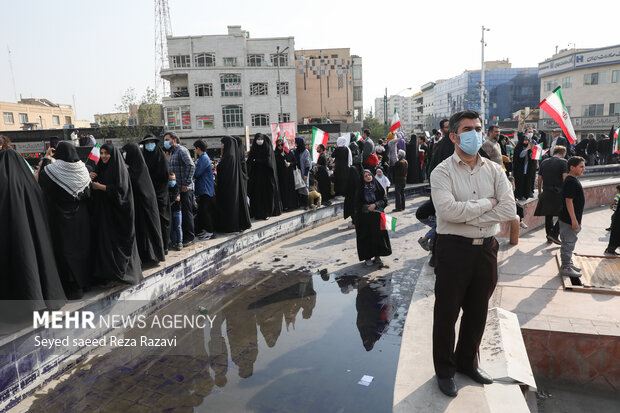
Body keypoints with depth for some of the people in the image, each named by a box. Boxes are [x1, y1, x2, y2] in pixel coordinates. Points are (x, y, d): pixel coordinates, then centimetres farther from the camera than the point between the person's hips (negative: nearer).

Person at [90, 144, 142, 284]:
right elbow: (93, 188, 17)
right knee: (104, 240, 7)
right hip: (102, 211, 7)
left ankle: (118, 273, 5)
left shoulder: (119, 169, -8)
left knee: (117, 241, -4)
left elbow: (120, 189, -18)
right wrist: (91, 179, -2)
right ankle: (106, 272, 15)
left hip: (116, 212, -7)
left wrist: (100, 186, -14)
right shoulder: (100, 168, 14)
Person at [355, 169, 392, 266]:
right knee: (366, 236, -1)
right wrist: (368, 207, -13)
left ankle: (377, 256, 14)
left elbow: (384, 200, 2)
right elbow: (357, 204, -1)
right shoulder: (360, 189, 0)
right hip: (364, 217, -2)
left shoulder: (377, 186, 4)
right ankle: (367, 257, 10)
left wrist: (375, 205, -13)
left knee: (379, 235, 1)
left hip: (377, 216, 2)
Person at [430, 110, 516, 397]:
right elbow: (448, 211, -24)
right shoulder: (442, 172, -8)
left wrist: (467, 216, -16)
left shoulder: (494, 171, 5)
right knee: (447, 314, 8)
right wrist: (486, 204, -13)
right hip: (454, 249, -4)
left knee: (477, 312, 19)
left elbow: (509, 210, -8)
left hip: (486, 249, 5)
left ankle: (467, 362, 41)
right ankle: (444, 370, 29)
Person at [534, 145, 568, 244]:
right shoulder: (563, 162, -4)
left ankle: (549, 236, 20)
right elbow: (565, 178, -12)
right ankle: (554, 234, -4)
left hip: (546, 193, 5)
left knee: (548, 215, 15)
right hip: (558, 193, -5)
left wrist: (540, 192, 21)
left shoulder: (544, 162, 11)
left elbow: (539, 179, 13)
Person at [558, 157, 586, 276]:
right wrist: (573, 220, -24)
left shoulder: (574, 180, 12)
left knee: (570, 242, 18)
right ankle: (565, 267, 5)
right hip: (569, 220, -10)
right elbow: (569, 201, -23)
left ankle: (568, 263, 30)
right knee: (568, 242, -3)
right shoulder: (570, 182, -20)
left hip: (574, 219, 10)